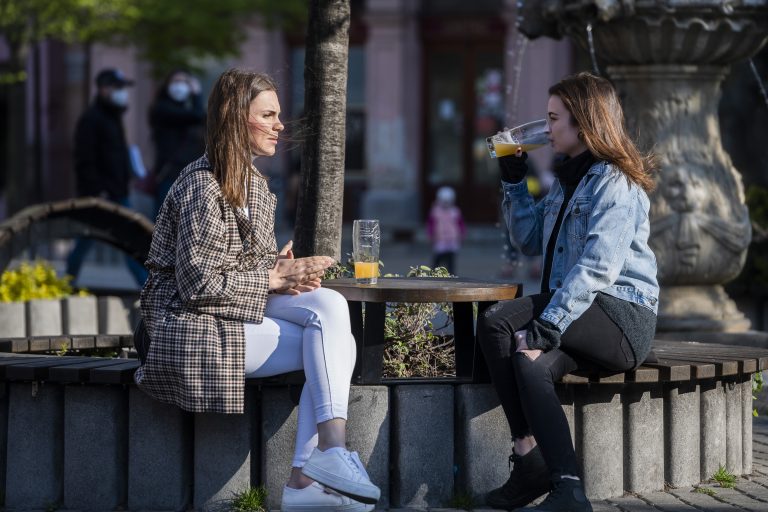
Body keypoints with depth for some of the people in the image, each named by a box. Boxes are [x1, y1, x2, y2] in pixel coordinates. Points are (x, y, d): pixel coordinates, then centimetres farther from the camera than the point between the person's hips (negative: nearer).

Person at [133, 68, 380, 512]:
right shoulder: (201, 184, -12)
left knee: (330, 306, -20)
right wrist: (274, 279, -14)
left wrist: (291, 272, -4)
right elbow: (198, 284, -17)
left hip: (244, 306, 8)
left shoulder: (256, 184, 15)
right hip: (197, 325, -8)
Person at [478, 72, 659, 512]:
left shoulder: (616, 183, -10)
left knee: (497, 323, -26)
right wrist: (514, 179, 20)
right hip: (592, 319, 8)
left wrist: (545, 327, -29)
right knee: (532, 365, -26)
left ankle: (529, 459, -28)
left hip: (622, 316, -8)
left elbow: (597, 268, -22)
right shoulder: (568, 178, 20)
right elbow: (533, 240, 29)